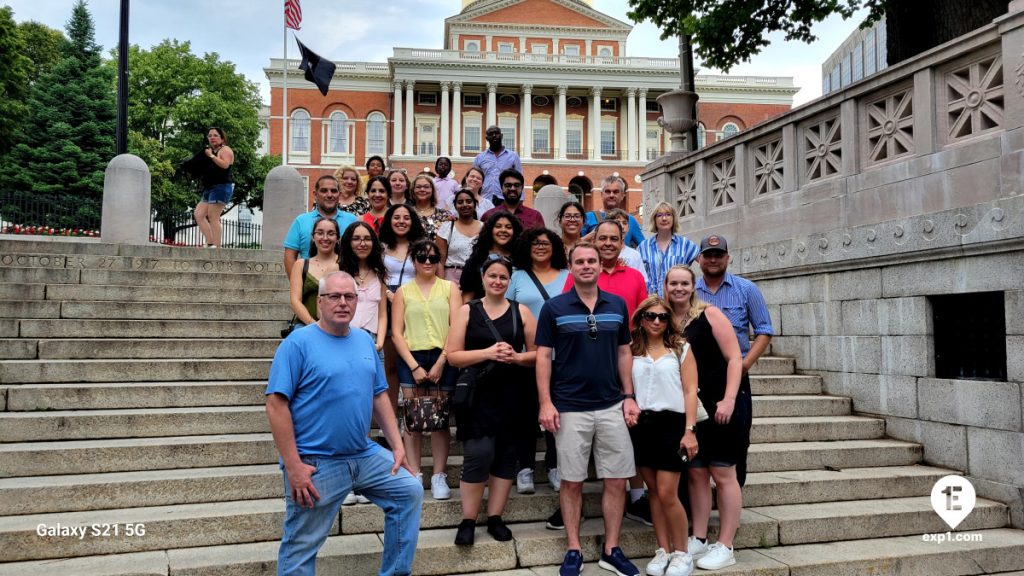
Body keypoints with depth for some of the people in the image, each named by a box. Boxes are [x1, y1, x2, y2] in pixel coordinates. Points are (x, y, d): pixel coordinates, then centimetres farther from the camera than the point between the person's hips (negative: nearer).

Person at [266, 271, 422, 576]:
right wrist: (293, 466, -19)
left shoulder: (365, 341, 8)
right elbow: (276, 405, -16)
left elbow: (379, 396, 13)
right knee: (301, 547, 4)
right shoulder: (298, 343, -12)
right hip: (315, 463, -6)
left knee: (410, 493, 9)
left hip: (366, 455, 6)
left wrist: (397, 445, 7)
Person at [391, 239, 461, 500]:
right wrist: (414, 366, -7)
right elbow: (396, 332, 3)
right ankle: (414, 476, 6)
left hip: (443, 358, 0)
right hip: (411, 359, 0)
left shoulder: (449, 288, 9)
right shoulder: (403, 291, 10)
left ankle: (439, 476, 8)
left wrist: (440, 363, -8)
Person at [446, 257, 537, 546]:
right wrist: (488, 352, -16)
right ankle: (468, 520, 5)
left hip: (511, 395, 3)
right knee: (478, 455, -9)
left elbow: (538, 353, 7)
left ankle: (495, 518, 19)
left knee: (506, 455, 7)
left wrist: (517, 357, -13)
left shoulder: (522, 312, 8)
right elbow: (453, 356, -3)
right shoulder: (467, 311, 4)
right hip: (477, 394, -2)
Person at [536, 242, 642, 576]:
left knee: (617, 480, 6)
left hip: (612, 406, 3)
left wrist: (629, 396, 5)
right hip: (569, 408, -2)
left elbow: (624, 352, 12)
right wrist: (546, 403, -9)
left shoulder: (617, 305, 6)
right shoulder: (554, 308, -2)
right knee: (572, 482, 6)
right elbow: (543, 356, -2)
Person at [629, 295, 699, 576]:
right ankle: (663, 550, 20)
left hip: (671, 423, -3)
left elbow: (690, 391, -2)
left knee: (667, 493, -5)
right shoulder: (633, 352, 10)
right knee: (654, 492, 9)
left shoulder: (681, 349, 3)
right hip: (642, 425, 3)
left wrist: (689, 430, -8)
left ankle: (681, 553, 12)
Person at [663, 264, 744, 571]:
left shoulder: (709, 314, -7)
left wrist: (728, 400, -19)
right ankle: (698, 540, 21)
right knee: (696, 473, 11)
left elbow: (734, 358, -11)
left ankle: (725, 546, 11)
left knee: (723, 474, 3)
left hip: (719, 406, -5)